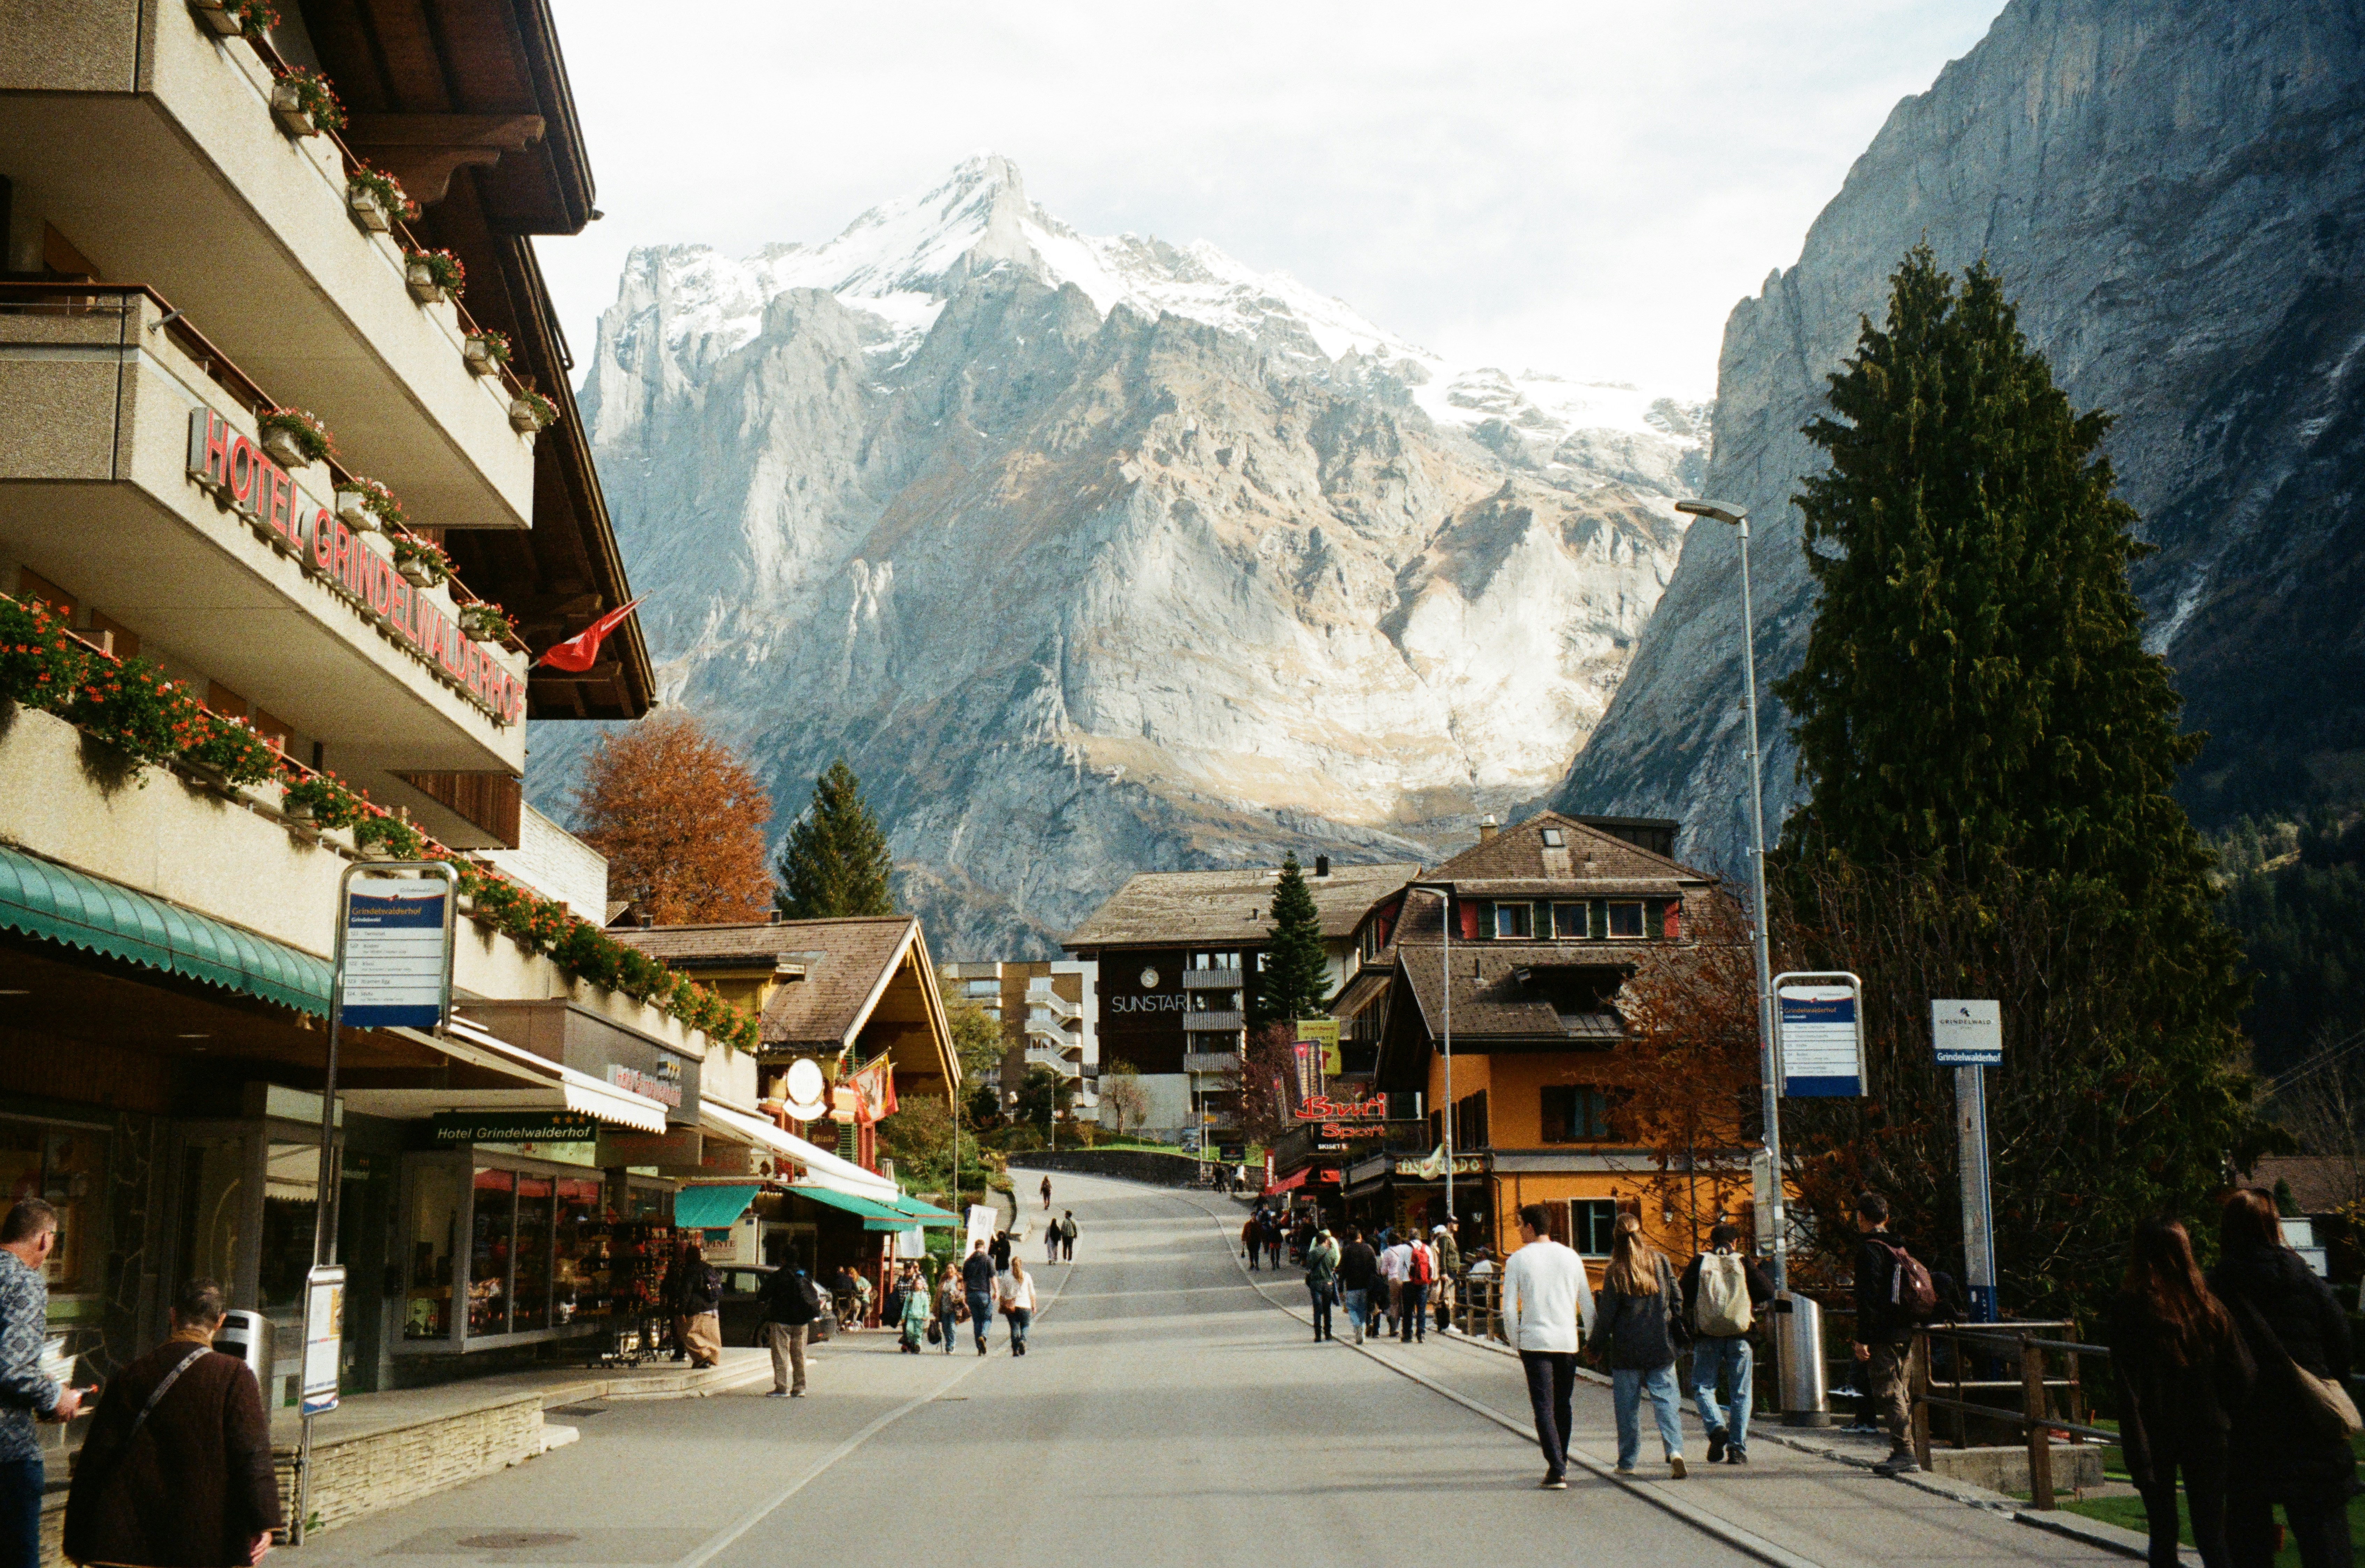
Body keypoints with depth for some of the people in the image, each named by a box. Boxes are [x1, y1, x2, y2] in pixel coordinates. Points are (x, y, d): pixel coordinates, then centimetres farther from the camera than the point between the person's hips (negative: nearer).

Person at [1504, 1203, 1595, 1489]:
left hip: (1535, 1341, -3)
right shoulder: (1570, 1257, 7)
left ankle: (1557, 1470, -11)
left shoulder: (1518, 1260, -3)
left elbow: (1509, 1309, -6)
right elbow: (1587, 1305, 10)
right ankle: (1560, 1462, 25)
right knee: (1562, 1405, 17)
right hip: (1567, 1341, 3)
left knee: (1544, 1408, -2)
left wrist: (1515, 1342, 7)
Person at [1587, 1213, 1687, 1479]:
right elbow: (1677, 1301, 6)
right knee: (1666, 1399, 2)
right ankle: (1675, 1449, -18)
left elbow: (1606, 1314, -6)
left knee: (1628, 1406, 9)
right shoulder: (1660, 1262, 0)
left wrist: (1598, 1347, 5)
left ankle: (1628, 1462, 15)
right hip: (1661, 1347, 2)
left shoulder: (1616, 1272, -8)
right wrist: (1674, 1334, 18)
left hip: (1627, 1350, -2)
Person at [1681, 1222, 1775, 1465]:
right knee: (1741, 1393, 8)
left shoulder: (1699, 1263, 3)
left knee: (1702, 1388, 10)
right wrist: (1760, 1270, 16)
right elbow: (1768, 1292, -1)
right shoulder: (1744, 1263, 3)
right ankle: (1737, 1449, 4)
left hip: (1707, 1338, 0)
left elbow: (1684, 1298, -2)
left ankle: (1716, 1427, -16)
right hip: (1741, 1337, 0)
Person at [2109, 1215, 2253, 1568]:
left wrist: (2137, 1454, -13)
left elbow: (2127, 1386, -13)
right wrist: (2223, 1417, 16)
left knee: (2163, 1538, 9)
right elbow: (2241, 1376, 2)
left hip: (2156, 1433, -2)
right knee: (2211, 1536, 6)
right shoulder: (2210, 1306, 0)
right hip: (2207, 1432, 2)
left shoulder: (2128, 1306, -9)